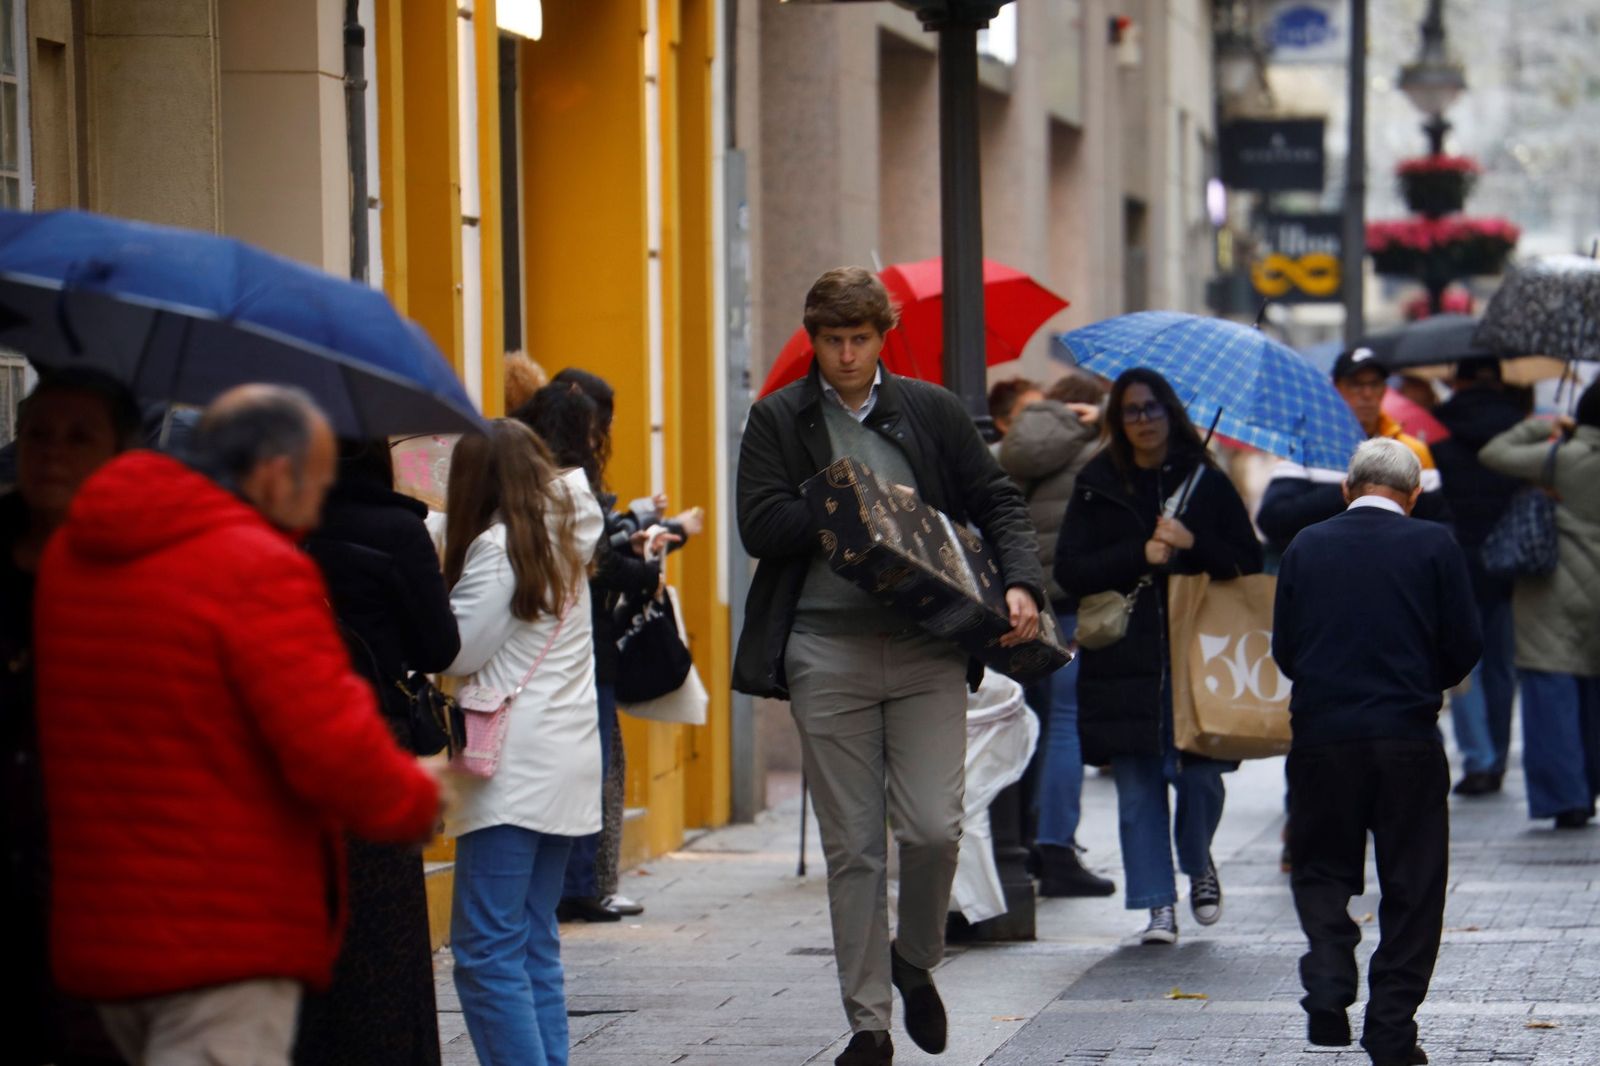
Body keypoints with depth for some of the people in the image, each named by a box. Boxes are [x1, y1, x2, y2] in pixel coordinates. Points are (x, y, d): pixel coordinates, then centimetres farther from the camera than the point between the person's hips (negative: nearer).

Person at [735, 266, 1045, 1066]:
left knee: (934, 828, -10)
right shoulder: (778, 421, 6)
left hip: (925, 646, 1)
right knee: (852, 848, 2)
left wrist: (1020, 584, -5)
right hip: (826, 650, 0)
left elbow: (997, 501, 11)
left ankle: (915, 961, 19)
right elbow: (761, 527, -5)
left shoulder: (932, 412, 10)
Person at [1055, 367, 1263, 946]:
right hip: (1123, 662, 1)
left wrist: (1194, 544, -12)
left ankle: (1198, 863, 26)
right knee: (1138, 789, -1)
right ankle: (1159, 908, 5)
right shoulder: (1097, 487, 7)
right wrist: (1140, 555, -12)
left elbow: (1249, 563, 6)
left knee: (1200, 777, -5)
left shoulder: (1207, 483, 7)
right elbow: (1070, 571, 0)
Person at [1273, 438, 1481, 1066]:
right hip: (1408, 738, -1)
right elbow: (1463, 648, -2)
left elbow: (1284, 650, 5)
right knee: (1411, 885, 8)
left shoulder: (1306, 547, 3)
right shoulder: (1434, 547, -2)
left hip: (1321, 737, 2)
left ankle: (1327, 993, -4)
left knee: (1321, 871, 15)